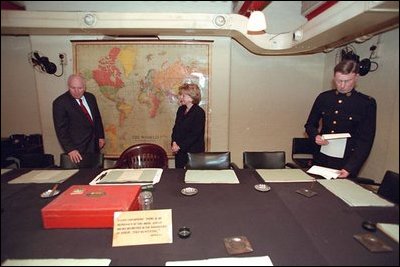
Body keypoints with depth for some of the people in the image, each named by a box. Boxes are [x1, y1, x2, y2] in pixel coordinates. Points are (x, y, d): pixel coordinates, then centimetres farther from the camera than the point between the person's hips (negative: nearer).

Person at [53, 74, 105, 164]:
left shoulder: (90, 97, 5)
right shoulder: (60, 103, -11)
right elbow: (61, 129, -13)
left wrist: (101, 136, 11)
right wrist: (70, 149, -18)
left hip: (94, 145, 5)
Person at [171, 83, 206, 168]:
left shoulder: (199, 112, -13)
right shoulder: (181, 110, 9)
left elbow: (195, 134, -17)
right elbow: (175, 128, 13)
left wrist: (180, 146, -15)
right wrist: (174, 143, -3)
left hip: (194, 152, -6)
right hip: (179, 151, 7)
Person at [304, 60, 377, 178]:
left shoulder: (367, 103, -6)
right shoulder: (323, 97, 2)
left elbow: (366, 140, -9)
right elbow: (310, 125, 11)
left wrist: (350, 168, -19)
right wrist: (315, 136, -12)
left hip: (347, 162, -2)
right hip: (321, 159, 3)